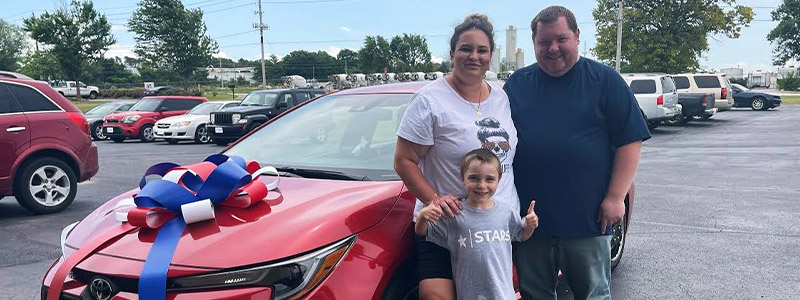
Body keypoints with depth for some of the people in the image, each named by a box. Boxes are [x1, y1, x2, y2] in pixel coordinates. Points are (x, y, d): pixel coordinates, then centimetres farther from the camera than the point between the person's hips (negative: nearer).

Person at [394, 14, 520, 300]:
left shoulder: (503, 98, 8)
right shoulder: (430, 100, -10)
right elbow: (403, 161, -10)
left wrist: (526, 209, 7)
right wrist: (433, 198, -23)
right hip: (445, 223, -5)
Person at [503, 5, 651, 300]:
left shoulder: (605, 80, 0)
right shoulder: (517, 83, 8)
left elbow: (630, 141, -3)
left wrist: (615, 198, -11)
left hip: (588, 220, -2)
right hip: (529, 219, 3)